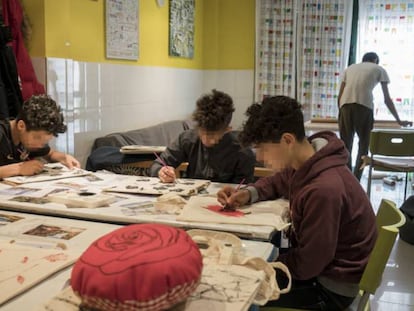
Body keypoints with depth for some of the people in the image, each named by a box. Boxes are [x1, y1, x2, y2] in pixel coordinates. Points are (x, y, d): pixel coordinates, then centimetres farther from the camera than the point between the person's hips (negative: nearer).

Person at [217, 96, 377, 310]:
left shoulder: (324, 189, -35)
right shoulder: (305, 165, -6)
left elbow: (305, 264, -27)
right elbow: (278, 182, 18)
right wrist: (248, 194, -3)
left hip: (330, 285, -8)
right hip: (314, 262, 9)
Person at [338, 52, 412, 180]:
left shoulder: (350, 68, 29)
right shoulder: (380, 70, 21)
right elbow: (387, 99, 19)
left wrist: (340, 113, 39)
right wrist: (399, 120, 27)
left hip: (345, 105, 3)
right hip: (364, 106, -2)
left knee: (346, 145, 13)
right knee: (363, 145, 12)